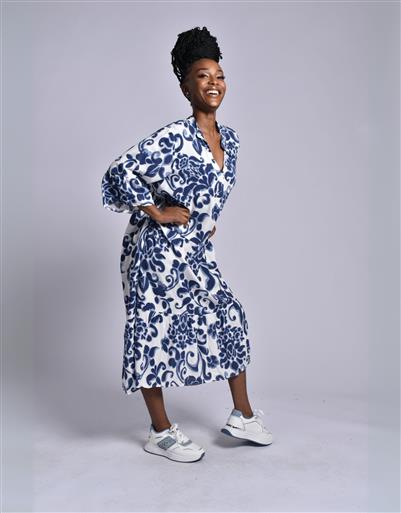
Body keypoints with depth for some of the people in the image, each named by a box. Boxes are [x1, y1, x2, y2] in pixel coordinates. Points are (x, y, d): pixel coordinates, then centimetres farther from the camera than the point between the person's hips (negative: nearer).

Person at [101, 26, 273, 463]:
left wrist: (207, 221, 14)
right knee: (154, 330, 3)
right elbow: (119, 172, -20)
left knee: (230, 317, 10)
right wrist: (158, 213, -16)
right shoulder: (173, 137, -17)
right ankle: (161, 432, 19)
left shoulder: (230, 139, 7)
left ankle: (242, 416, 26)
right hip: (156, 251, -8)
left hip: (196, 253, 8)